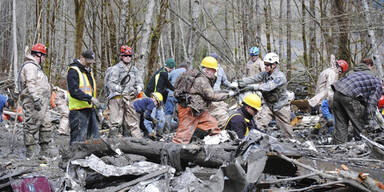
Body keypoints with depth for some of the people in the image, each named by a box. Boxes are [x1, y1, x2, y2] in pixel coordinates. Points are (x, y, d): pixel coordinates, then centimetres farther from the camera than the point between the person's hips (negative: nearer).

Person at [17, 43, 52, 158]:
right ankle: (30, 155, -6)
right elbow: (31, 84, -22)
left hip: (41, 103, 11)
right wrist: (36, 98, -30)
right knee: (31, 127, -7)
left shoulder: (36, 67, 25)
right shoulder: (30, 66, -10)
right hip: (32, 103, -11)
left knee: (46, 127, 10)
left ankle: (45, 153, 15)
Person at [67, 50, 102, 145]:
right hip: (78, 110, -9)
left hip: (90, 109, 9)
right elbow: (74, 91, -20)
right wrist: (90, 98, -25)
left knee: (94, 137, 10)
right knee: (79, 139, -8)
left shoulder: (89, 71, 19)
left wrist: (96, 103, 16)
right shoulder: (73, 71, -10)